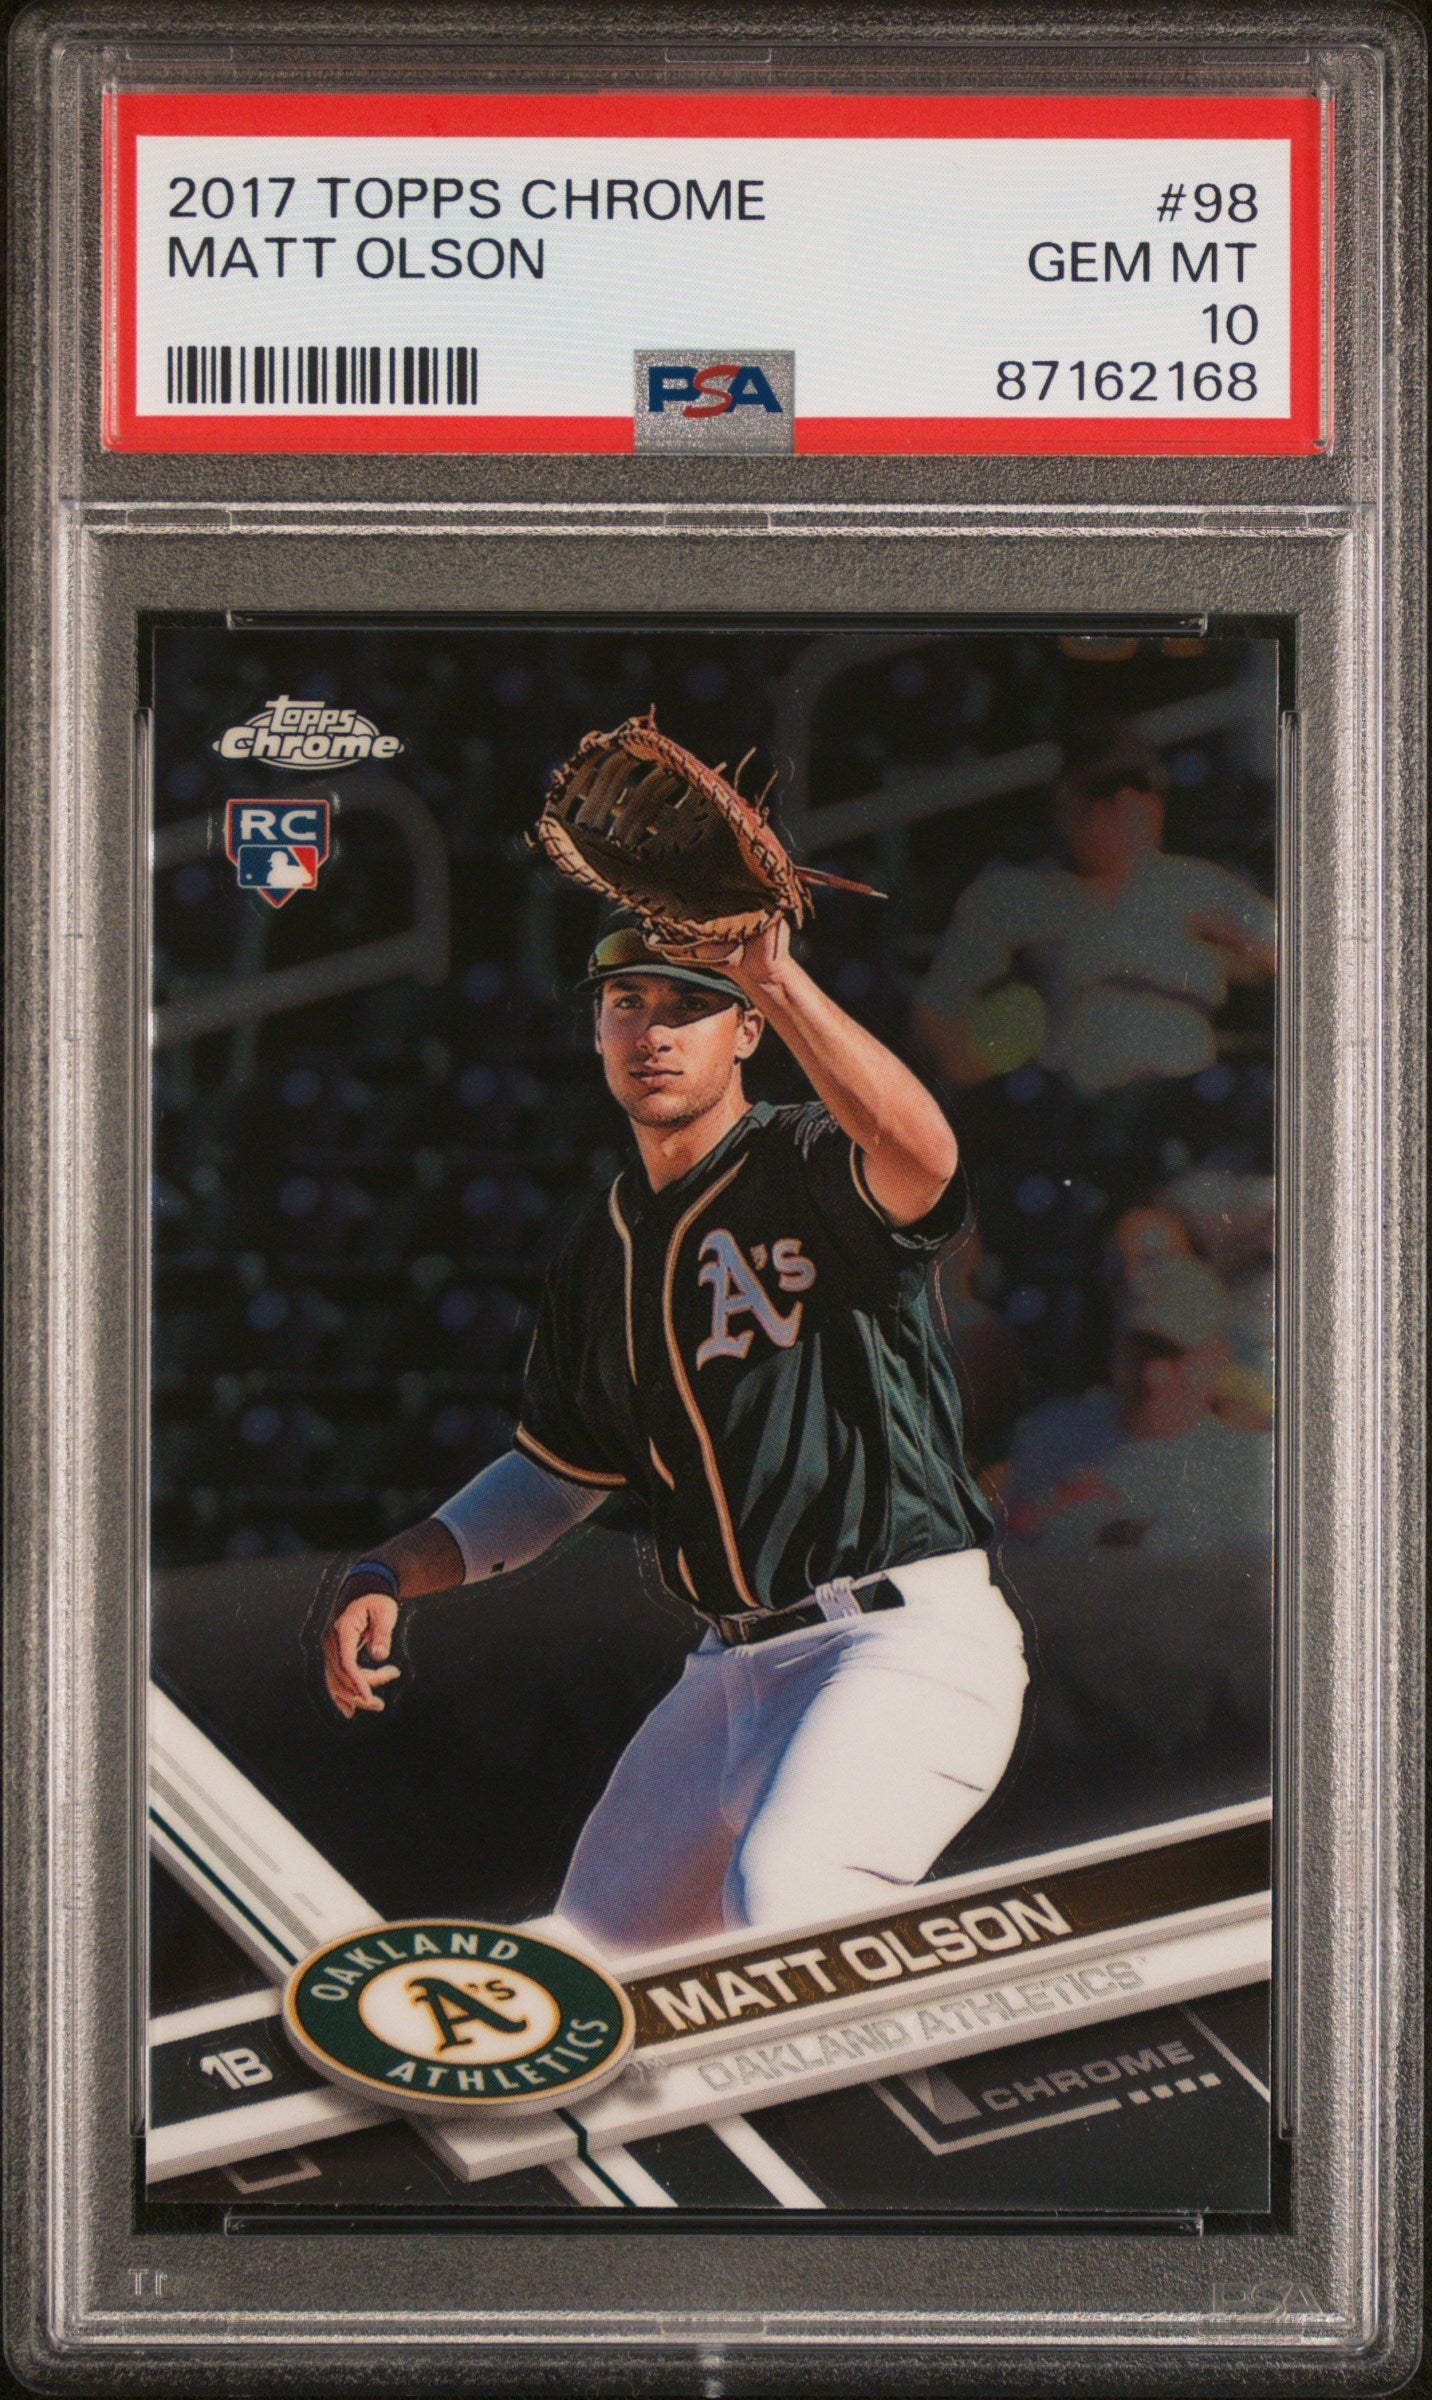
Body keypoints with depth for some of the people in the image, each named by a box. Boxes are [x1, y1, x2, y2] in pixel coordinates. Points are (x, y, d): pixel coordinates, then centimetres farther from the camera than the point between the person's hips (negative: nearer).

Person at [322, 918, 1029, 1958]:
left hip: (910, 1640, -8)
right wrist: (387, 1576, 14)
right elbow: (557, 1473, 25)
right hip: (734, 1670, 8)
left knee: (779, 1893, -32)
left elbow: (921, 1153, -34)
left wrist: (775, 973, -37)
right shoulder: (601, 1247, 14)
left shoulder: (810, 1171, -8)